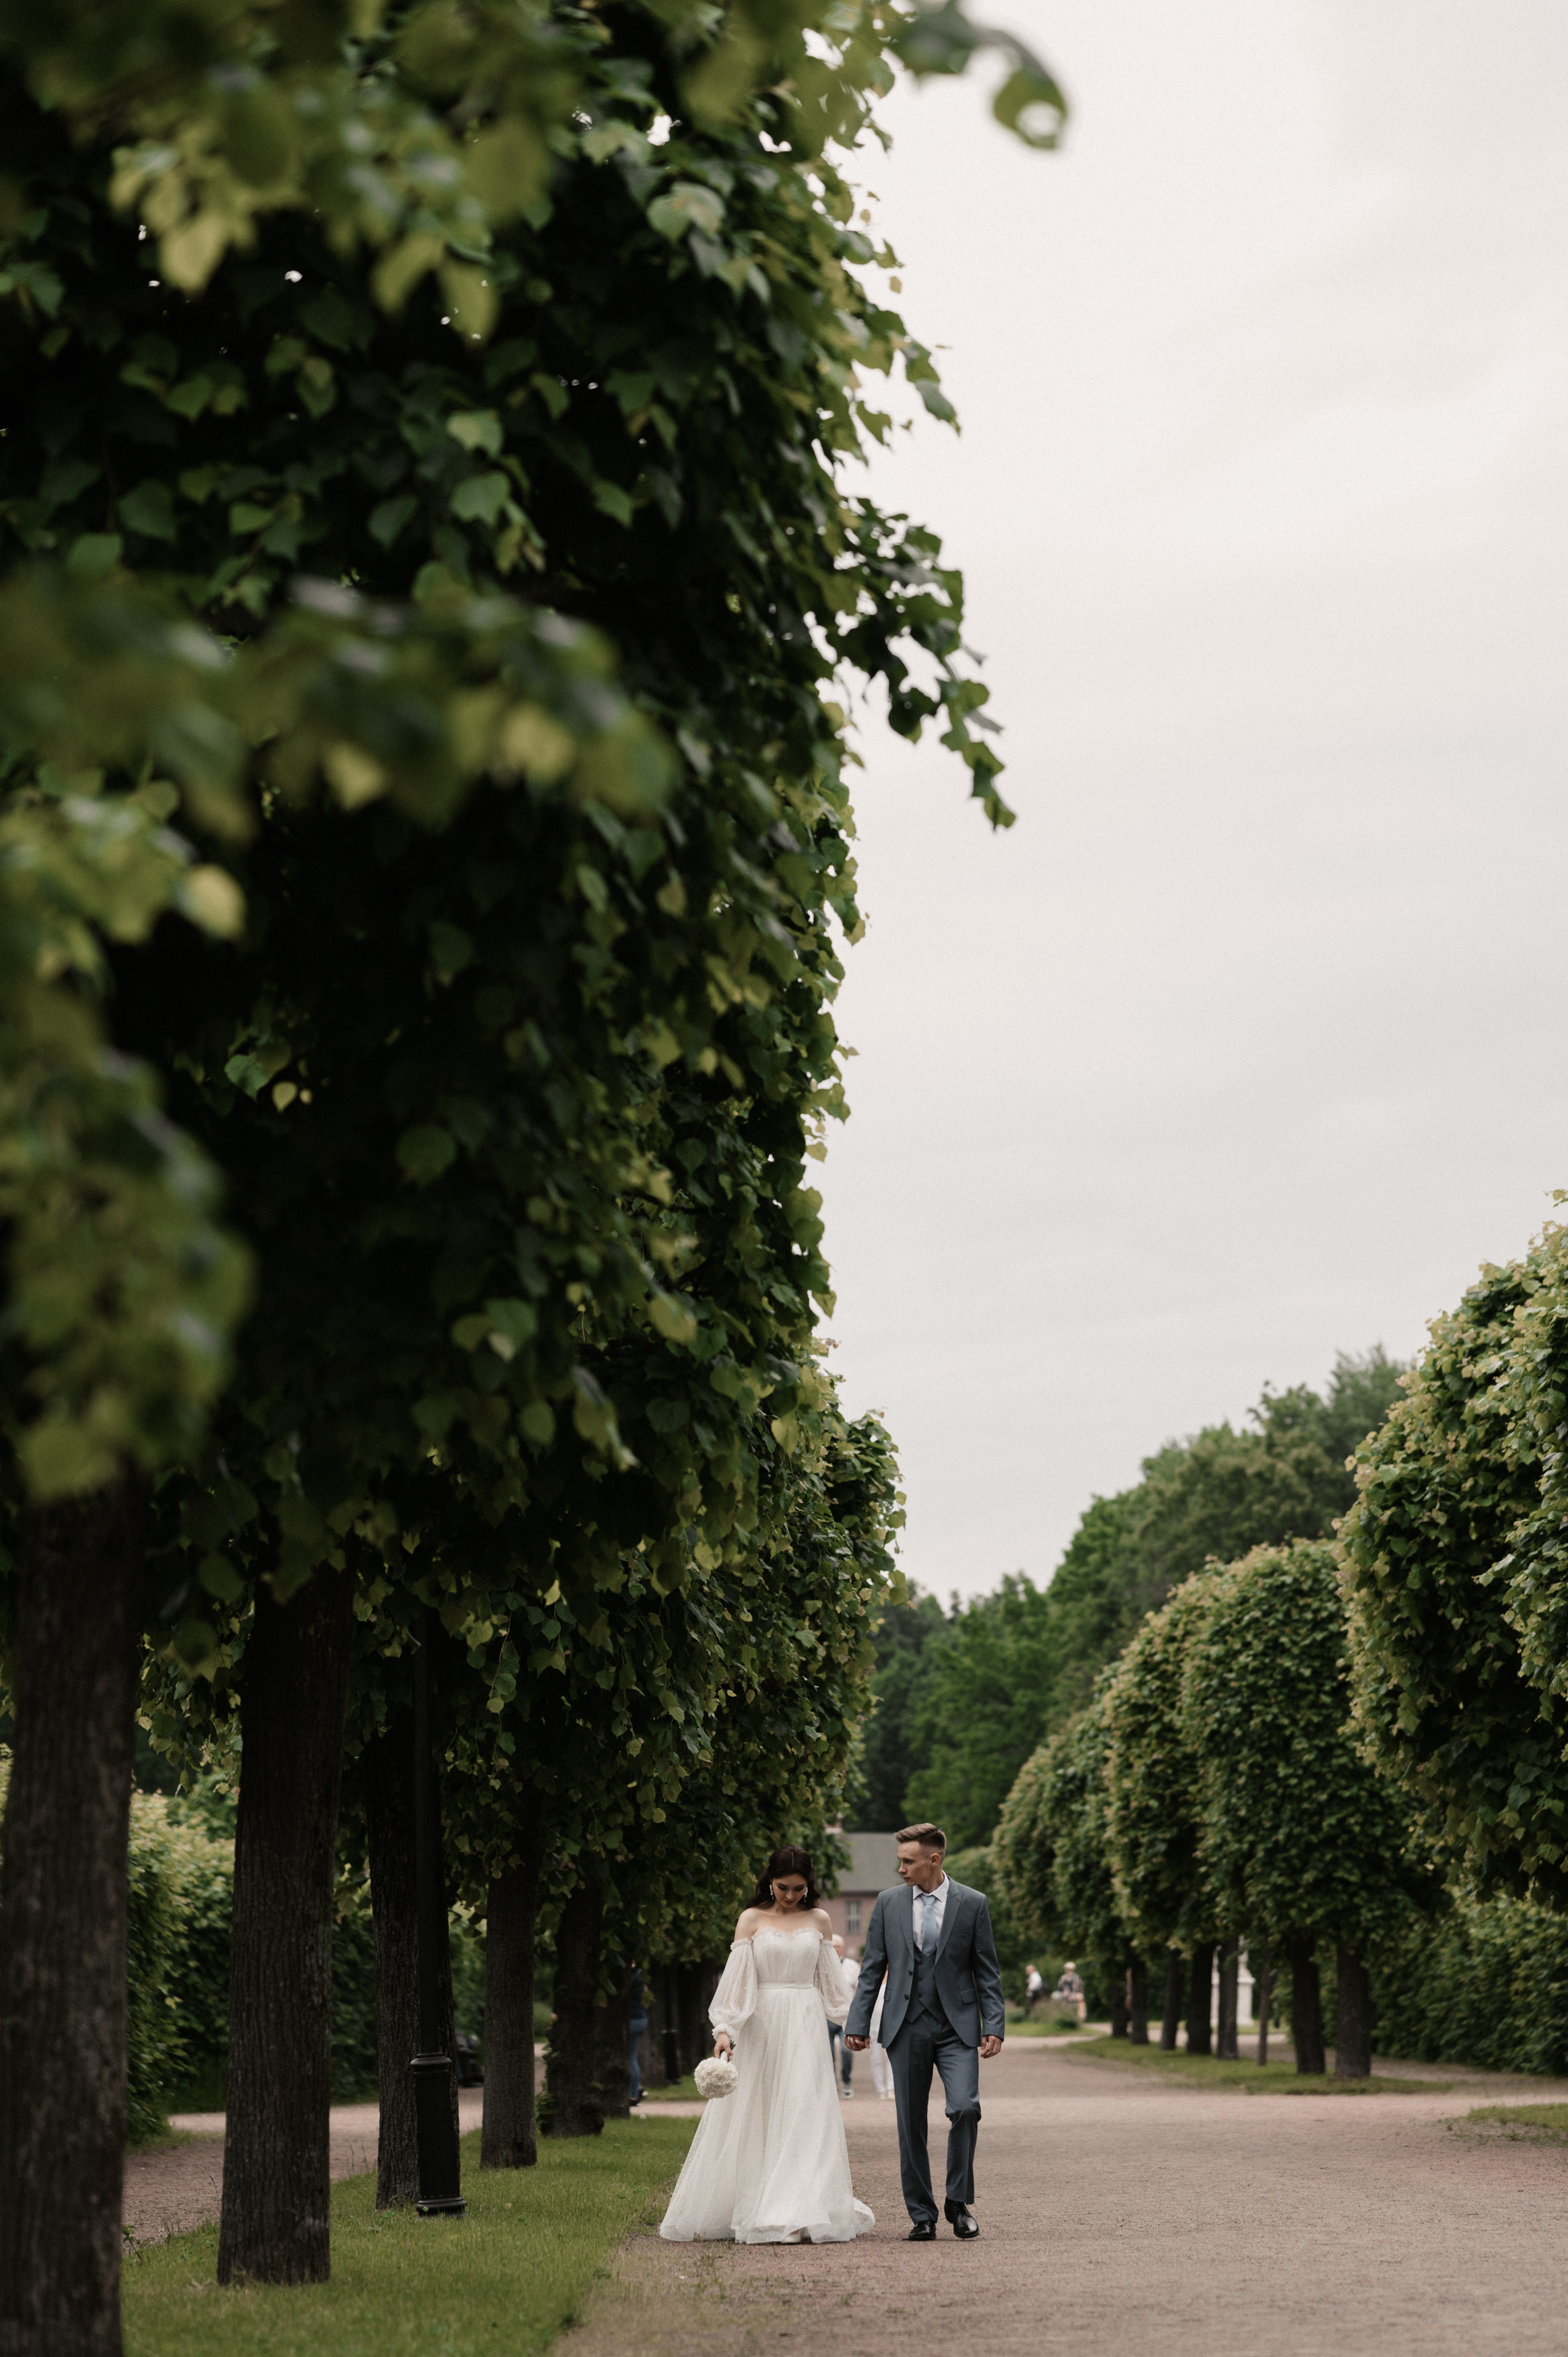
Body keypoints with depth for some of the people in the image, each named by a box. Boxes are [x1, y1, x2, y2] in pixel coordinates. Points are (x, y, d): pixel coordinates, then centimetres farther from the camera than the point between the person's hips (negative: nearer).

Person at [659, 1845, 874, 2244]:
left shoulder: (819, 1920, 9)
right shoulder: (752, 1920, 2)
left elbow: (831, 1980, 14)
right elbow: (737, 1978, -4)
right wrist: (724, 2029, -14)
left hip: (805, 2030, 1)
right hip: (760, 2028, -1)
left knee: (806, 2118, -6)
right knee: (753, 2122, 2)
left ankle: (803, 2214, -7)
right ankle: (747, 2210, 11)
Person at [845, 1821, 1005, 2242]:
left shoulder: (972, 1904, 1)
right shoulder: (889, 1903, 6)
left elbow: (987, 1971, 3)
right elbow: (872, 1969, 9)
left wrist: (994, 2027, -5)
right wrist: (857, 2023, 2)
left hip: (958, 2028, -2)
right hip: (906, 2028, 2)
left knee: (965, 2107, -18)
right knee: (910, 2125, 2)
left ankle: (959, 2200, -1)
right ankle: (921, 2215, 12)